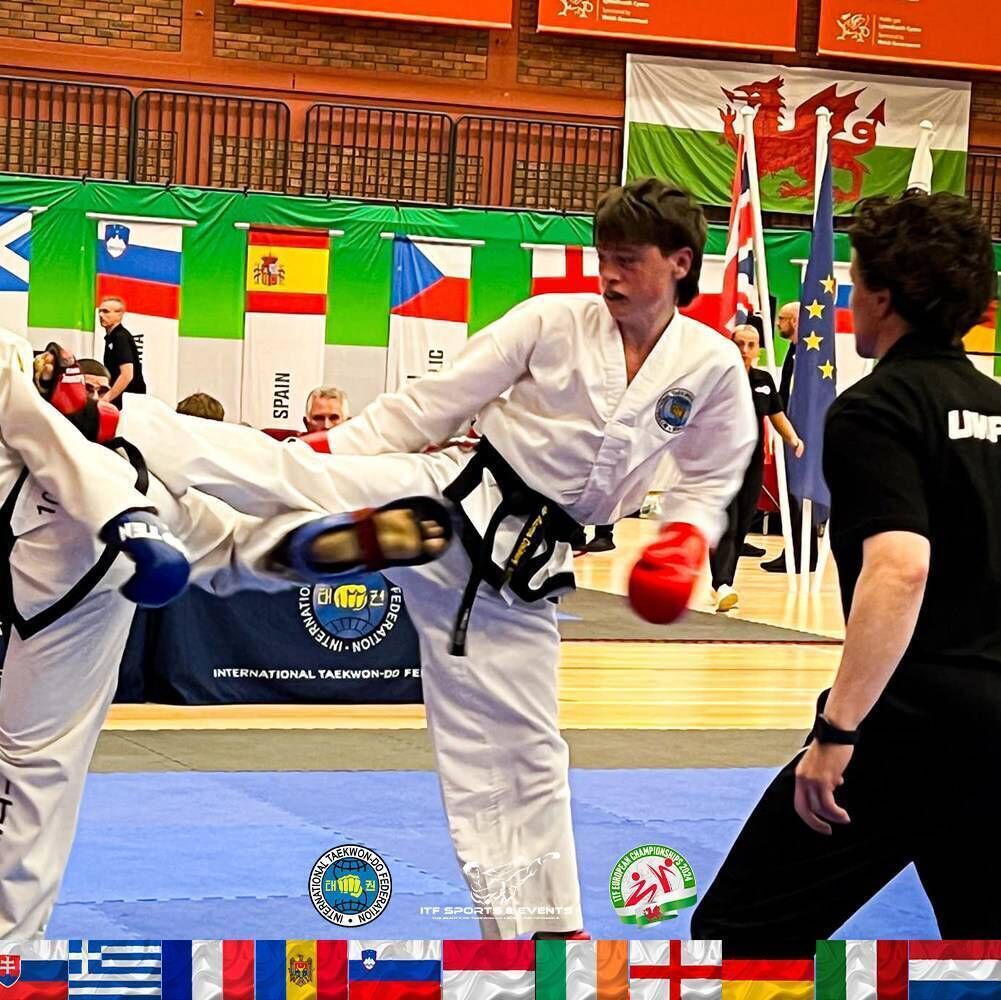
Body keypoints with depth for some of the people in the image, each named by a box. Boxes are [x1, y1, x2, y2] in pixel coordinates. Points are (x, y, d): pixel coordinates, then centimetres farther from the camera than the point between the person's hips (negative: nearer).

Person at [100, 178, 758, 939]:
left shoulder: (713, 366, 0)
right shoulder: (551, 321, -6)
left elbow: (713, 476, 16)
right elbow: (433, 403, -2)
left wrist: (688, 538, -2)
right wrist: (331, 449, -7)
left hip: (521, 569, 2)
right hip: (447, 500, -2)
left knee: (520, 757, 8)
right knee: (283, 474, -24)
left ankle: (541, 927, 19)